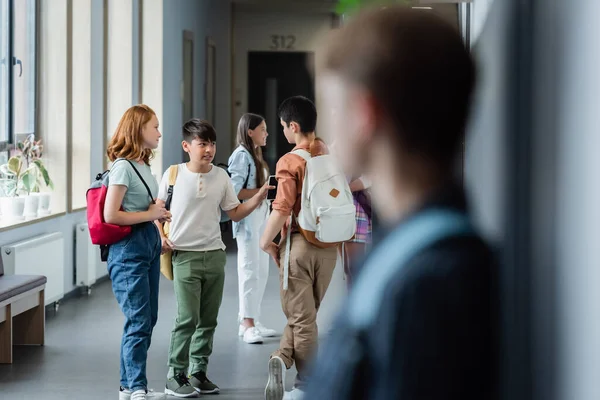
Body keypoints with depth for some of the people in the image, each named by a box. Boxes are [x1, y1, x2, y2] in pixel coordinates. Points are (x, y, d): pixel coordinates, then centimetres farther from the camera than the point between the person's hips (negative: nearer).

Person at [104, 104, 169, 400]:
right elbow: (110, 215, -20)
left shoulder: (143, 165, 13)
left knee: (147, 319, 12)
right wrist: (150, 214, -14)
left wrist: (159, 214, 7)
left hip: (149, 245, 10)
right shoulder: (123, 167, -14)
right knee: (139, 321, -8)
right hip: (129, 249, -10)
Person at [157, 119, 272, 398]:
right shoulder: (174, 174, -3)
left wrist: (258, 199, -4)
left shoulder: (221, 176, 6)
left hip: (214, 256, 4)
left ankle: (199, 373, 19)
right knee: (187, 319, -10)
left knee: (208, 320, 8)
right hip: (185, 256, -4)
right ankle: (175, 377, -1)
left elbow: (235, 214, 10)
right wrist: (161, 238, -8)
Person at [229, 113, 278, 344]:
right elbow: (235, 192, -19)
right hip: (247, 217, -9)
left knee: (262, 270, 11)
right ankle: (247, 324, -2)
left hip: (260, 215, 9)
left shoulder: (255, 155, 17)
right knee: (250, 270, -7)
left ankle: (251, 321, 18)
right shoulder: (241, 155, -11)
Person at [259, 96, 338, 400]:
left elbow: (282, 209, -19)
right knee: (305, 313, 14)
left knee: (301, 317, 4)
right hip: (329, 246, 5)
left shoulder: (290, 162, -13)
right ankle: (283, 358, 1)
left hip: (300, 245, -5)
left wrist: (266, 242, -5)